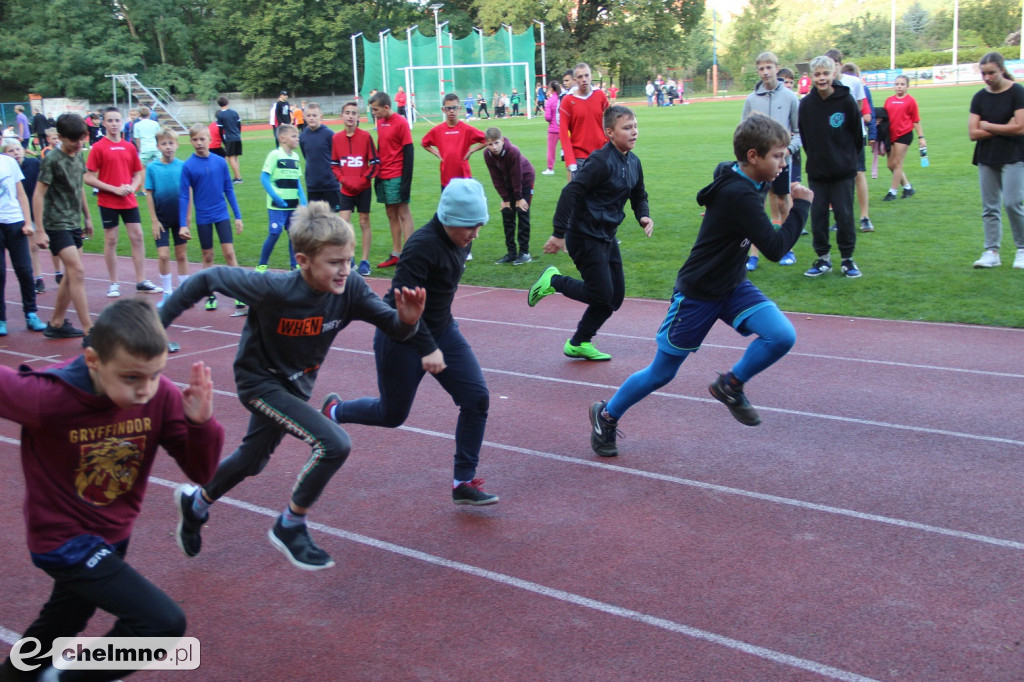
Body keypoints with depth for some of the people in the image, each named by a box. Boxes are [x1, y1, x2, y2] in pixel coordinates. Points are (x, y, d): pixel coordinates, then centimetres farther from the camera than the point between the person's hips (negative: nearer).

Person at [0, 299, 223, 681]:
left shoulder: (162, 395, -19)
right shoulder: (48, 397, -30)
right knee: (165, 623, -18)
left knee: (62, 624, 32)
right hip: (65, 539, -6)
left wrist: (201, 423, -31)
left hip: (111, 535, 6)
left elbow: (201, 473, -15)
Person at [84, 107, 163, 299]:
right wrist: (114, 189, -15)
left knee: (137, 237, 3)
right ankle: (114, 283, 12)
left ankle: (141, 281, 10)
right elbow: (89, 178, -8)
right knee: (110, 240, 3)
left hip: (129, 201, 4)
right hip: (108, 202, -4)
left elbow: (138, 175, 14)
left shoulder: (129, 147, 7)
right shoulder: (98, 148, -5)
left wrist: (132, 187, -7)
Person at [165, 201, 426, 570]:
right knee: (334, 444, -24)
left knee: (251, 460, 27)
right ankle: (289, 527, -1)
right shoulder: (274, 289, -33)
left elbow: (393, 327, -18)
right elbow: (208, 279, -23)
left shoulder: (350, 288, -22)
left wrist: (407, 319, -41)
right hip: (260, 381, -6)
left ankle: (195, 503, 57)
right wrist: (159, 321, -19)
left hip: (295, 385, 6)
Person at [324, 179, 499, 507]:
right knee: (392, 415, 10)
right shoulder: (423, 245, -27)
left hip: (442, 331, 8)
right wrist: (427, 350, -31)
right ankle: (334, 411, 41)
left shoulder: (455, 241, -1)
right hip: (402, 338, -8)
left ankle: (463, 483, 4)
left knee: (477, 398, -6)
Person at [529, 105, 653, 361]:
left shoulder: (633, 162, 7)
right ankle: (553, 280, 14)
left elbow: (638, 195, 22)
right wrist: (559, 234, -24)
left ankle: (579, 344, 23)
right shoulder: (601, 161, -20)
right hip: (586, 237, -9)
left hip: (607, 238, 9)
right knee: (602, 294, -8)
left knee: (615, 296, 9)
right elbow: (571, 193, -23)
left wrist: (643, 216, 0)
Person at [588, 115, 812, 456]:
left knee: (783, 336, -15)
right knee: (661, 373, 6)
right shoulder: (740, 196, -28)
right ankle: (607, 415, 29)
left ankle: (730, 385, 8)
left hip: (733, 287, 8)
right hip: (697, 294, -8)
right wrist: (801, 206, -19)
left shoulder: (744, 181, -1)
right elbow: (775, 248, -29)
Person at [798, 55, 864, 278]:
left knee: (844, 215, 2)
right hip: (817, 171, 2)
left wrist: (851, 159, 6)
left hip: (843, 171, -2)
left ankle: (847, 259, 13)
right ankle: (822, 258, 17)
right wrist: (815, 157, 8)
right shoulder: (806, 104, -2)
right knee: (818, 216, 5)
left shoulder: (846, 100, -8)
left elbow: (857, 134, 1)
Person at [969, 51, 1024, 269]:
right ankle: (991, 252, 8)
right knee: (989, 207, 4)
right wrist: (1004, 128, -9)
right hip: (986, 159, 5)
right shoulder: (979, 97, 5)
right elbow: (973, 133, -1)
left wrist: (987, 126, -7)